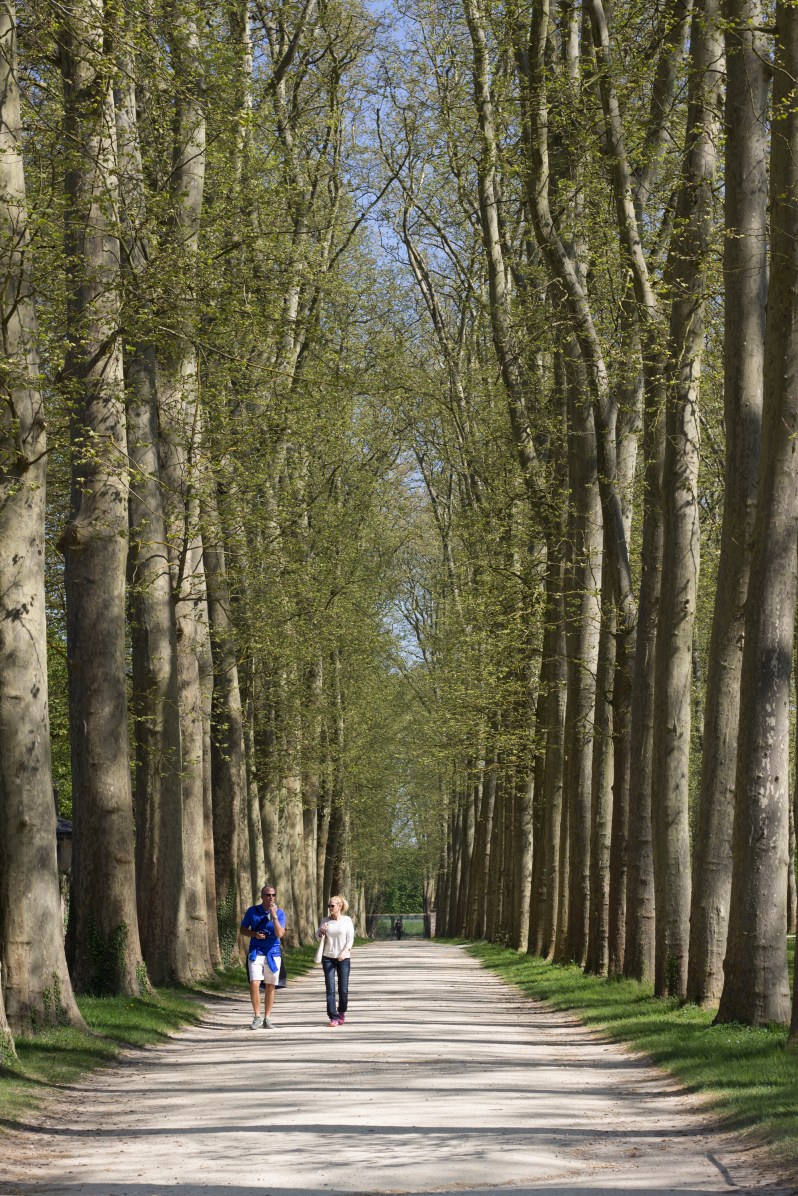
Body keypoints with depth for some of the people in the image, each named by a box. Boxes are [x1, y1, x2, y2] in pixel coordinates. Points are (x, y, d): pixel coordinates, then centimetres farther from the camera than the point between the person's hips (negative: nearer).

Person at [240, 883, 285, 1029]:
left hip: (273, 953, 1)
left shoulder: (279, 913, -2)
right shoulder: (252, 911, 0)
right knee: (254, 984, -14)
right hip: (256, 952, -1)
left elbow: (280, 934, -15)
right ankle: (257, 1017, -3)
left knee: (270, 986, 7)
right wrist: (255, 934, -12)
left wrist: (274, 915, -21)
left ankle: (267, 1018, 18)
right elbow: (243, 930, 8)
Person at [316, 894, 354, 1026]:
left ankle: (342, 1012, 24)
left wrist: (344, 952, -17)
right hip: (328, 957, 2)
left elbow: (350, 939, -3)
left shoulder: (347, 920, 0)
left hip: (343, 958, -2)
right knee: (330, 989, -5)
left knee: (343, 989, 1)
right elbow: (317, 936, 12)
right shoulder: (326, 920, 7)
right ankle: (333, 1017, -5)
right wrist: (322, 931, -11)